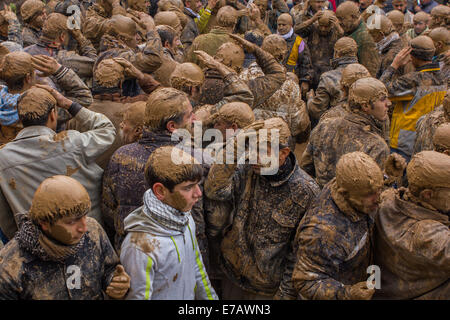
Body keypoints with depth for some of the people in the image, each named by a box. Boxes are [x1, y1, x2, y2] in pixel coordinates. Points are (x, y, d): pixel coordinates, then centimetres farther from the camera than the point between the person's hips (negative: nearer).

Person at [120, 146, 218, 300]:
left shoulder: (186, 218, -8)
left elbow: (196, 268, 5)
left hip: (190, 295, 7)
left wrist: (209, 296, 11)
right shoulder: (140, 247, -32)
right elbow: (137, 296, -24)